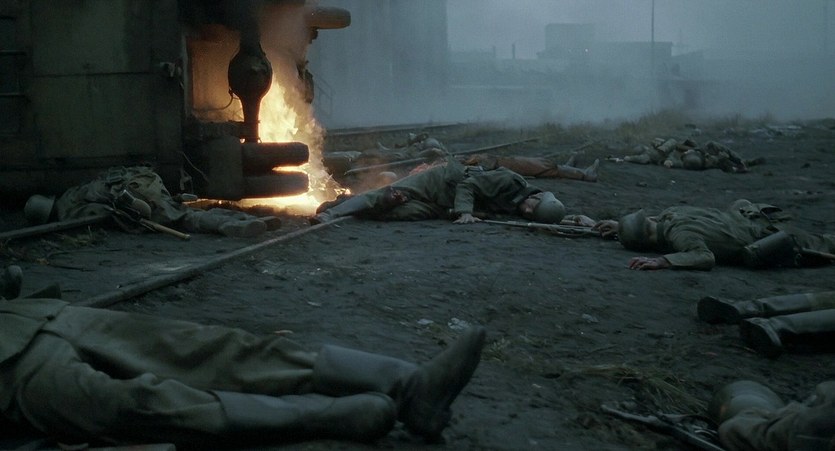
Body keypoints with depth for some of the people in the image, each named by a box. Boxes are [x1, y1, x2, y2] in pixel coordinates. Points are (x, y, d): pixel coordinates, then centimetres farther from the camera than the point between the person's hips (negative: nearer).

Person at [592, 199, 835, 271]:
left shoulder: (679, 233, -37)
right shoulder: (670, 214, -13)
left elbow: (705, 257, -52)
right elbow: (656, 219, 10)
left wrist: (662, 261, -58)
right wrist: (621, 226, 4)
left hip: (764, 232, -7)